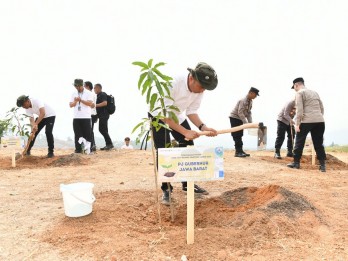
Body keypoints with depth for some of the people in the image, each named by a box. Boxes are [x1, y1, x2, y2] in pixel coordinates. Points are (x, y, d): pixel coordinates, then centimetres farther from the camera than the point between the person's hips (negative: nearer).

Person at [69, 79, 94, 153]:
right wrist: (75, 101, -9)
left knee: (87, 134, -1)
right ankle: (78, 149, 8)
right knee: (77, 134, 4)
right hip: (76, 117, 4)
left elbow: (90, 103, -11)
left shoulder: (88, 93, 2)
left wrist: (81, 100, -17)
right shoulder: (74, 94, 15)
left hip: (86, 117, -4)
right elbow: (71, 105, 10)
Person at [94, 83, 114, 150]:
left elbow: (105, 103, -22)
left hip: (103, 115, -10)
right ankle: (108, 144, 11)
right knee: (103, 130, 9)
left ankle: (109, 143, -11)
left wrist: (95, 105, -19)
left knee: (102, 129, -13)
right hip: (102, 115, 10)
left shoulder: (103, 94, -8)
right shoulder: (99, 95, 22)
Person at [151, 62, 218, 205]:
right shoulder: (173, 83, -38)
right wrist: (185, 132, -43)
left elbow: (191, 112, -10)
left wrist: (203, 127, -27)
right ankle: (166, 189, 6)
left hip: (178, 117, 6)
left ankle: (188, 184, 18)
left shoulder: (199, 89, -18)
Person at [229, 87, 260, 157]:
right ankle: (238, 152, -7)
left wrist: (250, 123, 0)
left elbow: (248, 113, 9)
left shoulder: (250, 101, 6)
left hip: (240, 119, 9)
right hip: (234, 117, -9)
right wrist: (246, 123, -27)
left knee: (239, 136, 9)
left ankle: (240, 151, 13)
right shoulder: (243, 100, -23)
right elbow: (240, 113, -28)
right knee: (236, 136, -9)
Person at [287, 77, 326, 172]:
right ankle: (322, 165, 10)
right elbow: (322, 108, 20)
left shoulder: (300, 93, 0)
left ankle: (296, 163, 12)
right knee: (319, 144, 11)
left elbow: (299, 110, -10)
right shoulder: (315, 92, 23)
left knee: (299, 142, 7)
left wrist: (297, 124, -10)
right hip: (320, 121, 6)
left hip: (307, 121, -6)